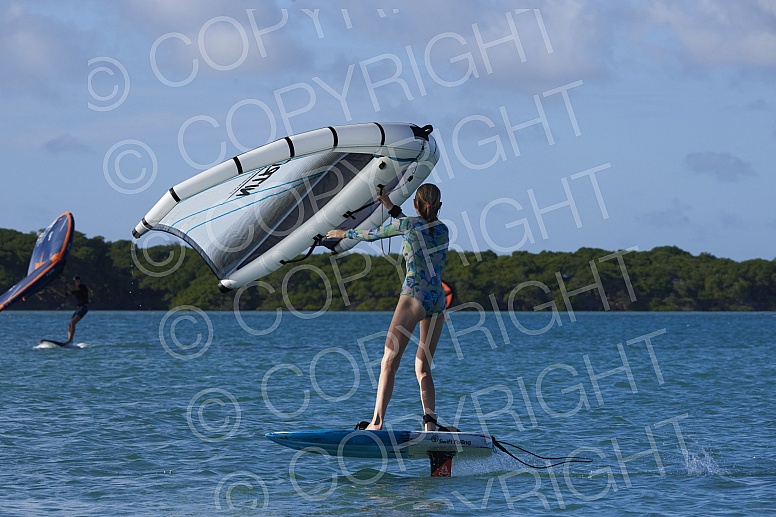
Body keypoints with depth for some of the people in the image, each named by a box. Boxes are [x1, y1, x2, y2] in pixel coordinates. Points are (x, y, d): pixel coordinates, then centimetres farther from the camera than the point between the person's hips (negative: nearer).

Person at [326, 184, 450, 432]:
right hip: (438, 300, 6)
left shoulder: (407, 223, -1)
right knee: (423, 368, 10)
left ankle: (377, 421, -18)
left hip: (414, 296, -6)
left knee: (389, 361, -8)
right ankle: (430, 423, -3)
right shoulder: (443, 230, 15)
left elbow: (374, 233, 15)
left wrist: (345, 233, 31)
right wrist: (391, 207, 41)